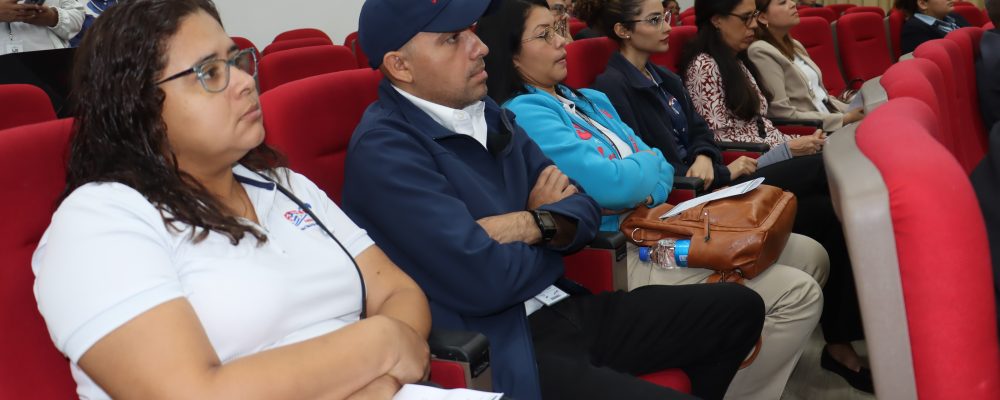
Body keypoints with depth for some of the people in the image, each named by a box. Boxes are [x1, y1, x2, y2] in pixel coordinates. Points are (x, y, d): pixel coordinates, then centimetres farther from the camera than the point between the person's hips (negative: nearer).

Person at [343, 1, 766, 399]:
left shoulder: (489, 114, 10)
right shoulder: (383, 149, -16)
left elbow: (584, 209, 11)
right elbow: (482, 281, -24)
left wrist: (535, 226, -12)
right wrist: (553, 231, -4)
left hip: (568, 308, 9)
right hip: (497, 348, -8)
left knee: (739, 308, 11)